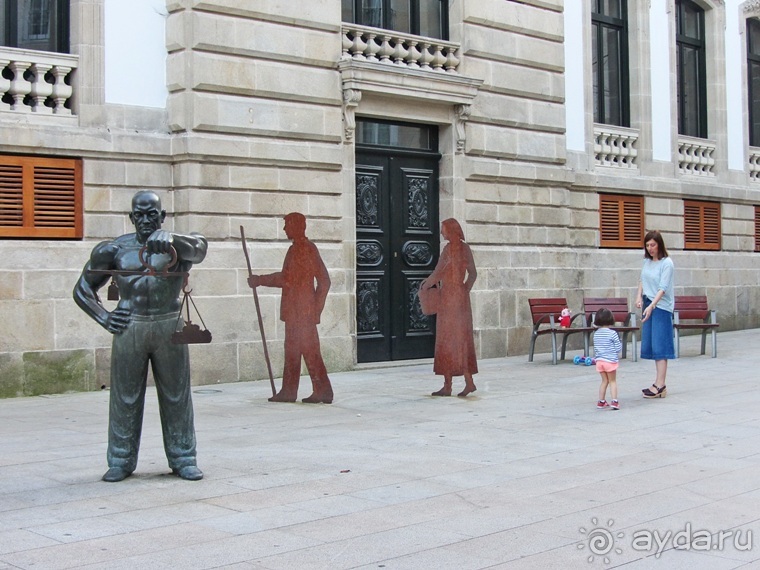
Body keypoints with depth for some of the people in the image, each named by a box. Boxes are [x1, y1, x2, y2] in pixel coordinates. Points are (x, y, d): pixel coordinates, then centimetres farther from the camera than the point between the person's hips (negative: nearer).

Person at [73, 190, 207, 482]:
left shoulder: (177, 246, 3)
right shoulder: (114, 249, 6)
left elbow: (197, 249, -23)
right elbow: (82, 289, 13)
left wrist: (170, 238, -43)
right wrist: (104, 319, -2)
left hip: (170, 327, 0)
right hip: (129, 327, 1)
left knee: (176, 395, 5)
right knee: (125, 397, 4)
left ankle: (183, 459, 15)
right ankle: (121, 461, 14)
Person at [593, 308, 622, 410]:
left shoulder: (596, 333, 3)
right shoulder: (612, 333, -13)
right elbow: (618, 348, -8)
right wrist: (620, 343, 10)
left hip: (599, 360, 5)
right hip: (610, 360, -5)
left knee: (604, 381, 17)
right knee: (612, 381, 5)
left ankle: (601, 401, 19)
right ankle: (614, 401, -4)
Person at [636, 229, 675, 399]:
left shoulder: (667, 263, -13)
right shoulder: (647, 261, 8)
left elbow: (663, 288, -20)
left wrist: (651, 306, -30)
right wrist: (639, 296, 3)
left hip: (661, 307, -7)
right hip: (648, 305, 8)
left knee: (659, 345, -9)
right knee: (651, 345, 9)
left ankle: (660, 385, -9)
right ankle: (659, 383, 15)